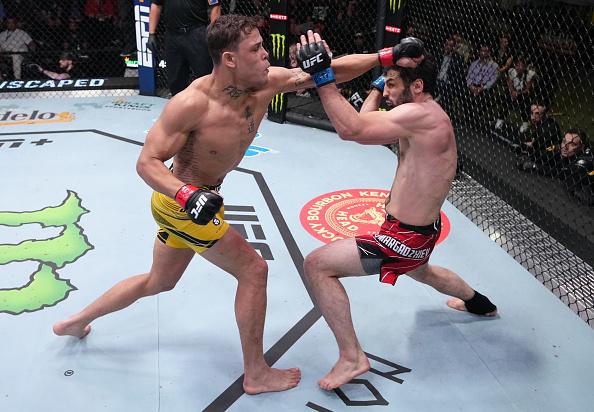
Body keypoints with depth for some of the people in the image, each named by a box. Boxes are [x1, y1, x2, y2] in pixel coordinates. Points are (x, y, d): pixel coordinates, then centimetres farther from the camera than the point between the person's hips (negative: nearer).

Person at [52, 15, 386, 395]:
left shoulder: (267, 83, -10)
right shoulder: (191, 103, -28)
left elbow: (333, 71, -7)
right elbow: (147, 162, -23)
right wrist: (188, 195, -39)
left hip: (189, 201, 8)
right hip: (182, 201, -8)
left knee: (159, 281, 25)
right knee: (253, 269, -4)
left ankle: (76, 321, 45)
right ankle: (256, 374, 11)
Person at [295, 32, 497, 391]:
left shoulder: (420, 114, -26)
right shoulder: (429, 116, 4)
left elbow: (352, 129, -36)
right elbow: (365, 127, 8)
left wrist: (322, 75, -34)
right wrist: (378, 88, 2)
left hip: (404, 237, -10)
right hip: (423, 228, 11)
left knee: (316, 264, -12)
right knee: (421, 271, 42)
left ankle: (352, 358, -4)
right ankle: (479, 303, 68)